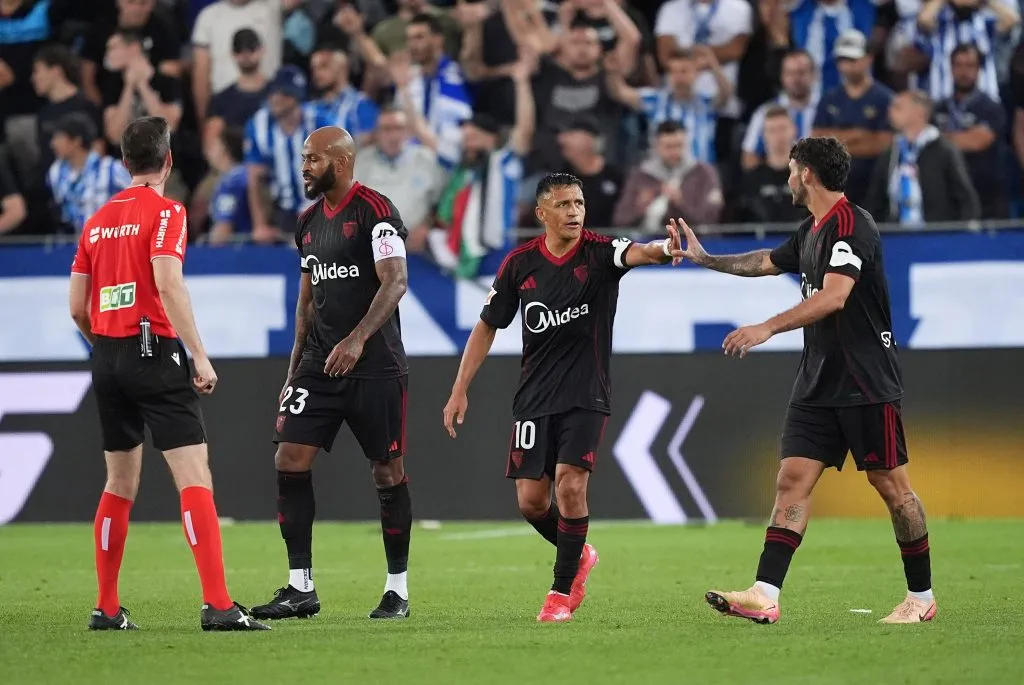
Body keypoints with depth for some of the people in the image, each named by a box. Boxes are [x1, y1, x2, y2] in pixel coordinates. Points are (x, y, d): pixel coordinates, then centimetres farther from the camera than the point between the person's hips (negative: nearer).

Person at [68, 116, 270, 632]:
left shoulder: (98, 219, 13)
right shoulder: (165, 211, -6)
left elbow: (77, 308, 13)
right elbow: (168, 284, -19)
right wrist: (200, 356, -20)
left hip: (106, 357, 7)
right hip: (153, 350, -7)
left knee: (120, 484, 16)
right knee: (195, 478, -10)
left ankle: (106, 608, 17)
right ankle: (217, 605, -21)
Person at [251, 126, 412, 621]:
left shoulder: (375, 211, -9)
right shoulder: (310, 223, 15)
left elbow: (395, 282, -19)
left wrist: (357, 339, -31)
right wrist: (294, 371, 18)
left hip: (375, 366, -7)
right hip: (320, 365, 7)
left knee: (388, 473, 1)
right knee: (289, 460, -5)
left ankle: (398, 589, 11)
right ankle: (300, 587, -1)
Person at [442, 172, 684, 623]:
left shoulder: (599, 252, -7)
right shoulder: (520, 263, 1)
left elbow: (636, 253, -30)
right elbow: (487, 327, 10)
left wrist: (664, 249, -54)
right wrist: (460, 391, 7)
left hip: (586, 398, -3)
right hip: (534, 398, 3)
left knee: (570, 485, -18)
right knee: (531, 500, 0)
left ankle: (563, 589, 0)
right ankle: (579, 555, 32)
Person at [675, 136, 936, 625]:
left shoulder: (852, 226, -15)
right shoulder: (811, 231, 14)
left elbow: (833, 296, -28)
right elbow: (768, 262, 34)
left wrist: (768, 328, -33)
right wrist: (705, 260, 41)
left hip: (867, 384, -9)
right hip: (818, 382, 9)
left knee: (890, 484, 0)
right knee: (793, 479, -3)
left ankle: (921, 597, 12)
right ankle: (765, 595, -11)